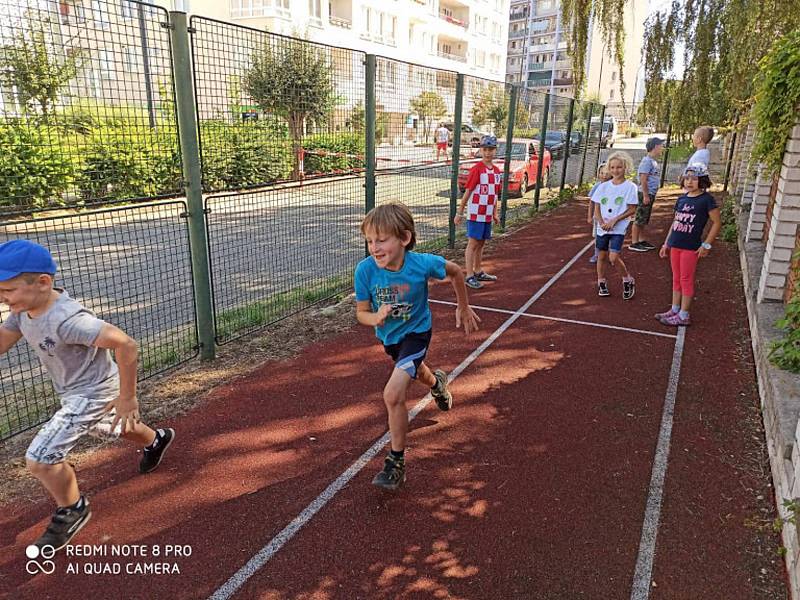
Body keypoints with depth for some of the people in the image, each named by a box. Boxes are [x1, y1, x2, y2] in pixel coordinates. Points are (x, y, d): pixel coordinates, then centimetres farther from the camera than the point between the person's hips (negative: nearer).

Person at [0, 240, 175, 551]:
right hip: (73, 392, 9)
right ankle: (156, 440, 62)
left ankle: (72, 510, 16)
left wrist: (127, 398, -30)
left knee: (39, 458, -11)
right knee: (111, 428, 33)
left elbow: (126, 345, -38)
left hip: (94, 393, -9)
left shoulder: (66, 319, -37)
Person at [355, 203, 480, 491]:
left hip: (415, 333, -4)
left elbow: (455, 271, -9)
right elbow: (361, 312, -14)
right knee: (414, 371, 33)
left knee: (393, 394, -21)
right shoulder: (365, 270, -26)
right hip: (388, 336, 5)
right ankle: (436, 382, 71)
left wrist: (464, 308, 2)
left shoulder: (423, 264, -31)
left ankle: (396, 462, -1)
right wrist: (376, 318, -37)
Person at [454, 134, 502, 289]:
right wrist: (460, 213, -12)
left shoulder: (497, 171, 8)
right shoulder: (477, 169, -13)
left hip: (488, 215, 7)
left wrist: (495, 214, 17)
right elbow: (467, 192, -12)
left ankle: (478, 272, 28)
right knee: (473, 243, -3)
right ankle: (469, 276, 1)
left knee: (481, 243, 16)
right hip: (475, 213, -7)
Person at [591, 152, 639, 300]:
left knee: (614, 257, -13)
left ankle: (628, 281, 11)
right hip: (602, 228, 4)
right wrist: (602, 223, -11)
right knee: (602, 256, 10)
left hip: (618, 228, -4)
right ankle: (601, 284, 27)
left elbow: (632, 210, -6)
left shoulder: (630, 186, -4)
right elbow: (597, 208, 5)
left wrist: (614, 221, -14)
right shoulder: (603, 186, 5)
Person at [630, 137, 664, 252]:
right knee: (639, 219, -6)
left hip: (651, 194, 10)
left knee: (644, 220, 15)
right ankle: (634, 243, -2)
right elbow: (643, 179, -20)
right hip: (645, 194, -10)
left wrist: (650, 195, 19)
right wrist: (645, 195, -23)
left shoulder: (654, 161, 15)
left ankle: (641, 240, 22)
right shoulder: (647, 161, -15)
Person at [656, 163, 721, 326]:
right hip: (675, 245, 6)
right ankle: (674, 310, 25)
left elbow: (717, 223, -8)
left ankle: (684, 316, 10)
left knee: (686, 280, 2)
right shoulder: (682, 199, 8)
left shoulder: (706, 199, -9)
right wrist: (666, 243, 14)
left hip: (691, 247, -6)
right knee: (676, 278, 14)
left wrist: (706, 245, -11)